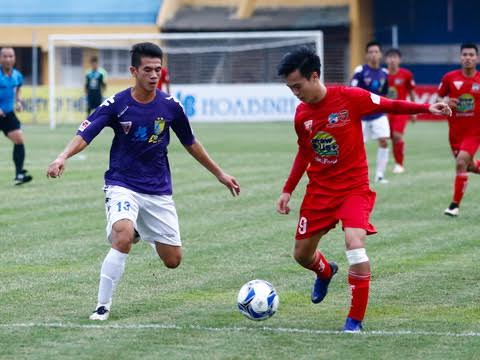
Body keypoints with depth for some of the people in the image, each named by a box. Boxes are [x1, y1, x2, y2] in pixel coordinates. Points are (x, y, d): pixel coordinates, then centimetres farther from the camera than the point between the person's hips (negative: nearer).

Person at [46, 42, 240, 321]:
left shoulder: (170, 106, -3)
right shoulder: (116, 105, -10)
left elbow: (191, 143, 12)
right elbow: (85, 135, -16)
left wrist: (220, 174, 16)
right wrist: (63, 158, -36)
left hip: (159, 190, 3)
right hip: (123, 185, -3)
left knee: (173, 260, 4)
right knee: (123, 238, -32)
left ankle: (144, 233, 40)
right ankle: (102, 307, -19)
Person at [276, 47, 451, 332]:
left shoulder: (349, 97, -14)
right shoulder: (301, 115, -1)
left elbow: (389, 105, -3)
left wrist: (426, 108, -13)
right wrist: (287, 191, 14)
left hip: (354, 188, -5)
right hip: (319, 190, 5)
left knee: (355, 242, -27)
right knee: (302, 254, 10)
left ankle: (356, 319, -15)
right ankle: (326, 271, 49)